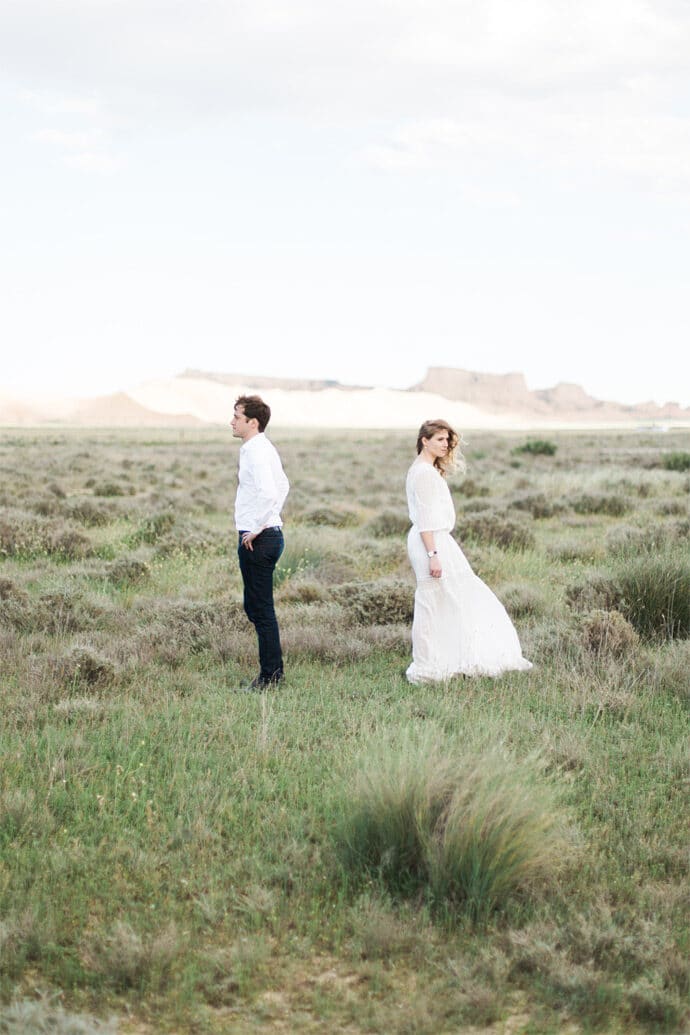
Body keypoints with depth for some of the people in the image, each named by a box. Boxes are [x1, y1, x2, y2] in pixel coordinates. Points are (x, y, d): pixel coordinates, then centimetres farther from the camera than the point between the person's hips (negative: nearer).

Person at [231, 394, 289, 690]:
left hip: (257, 540, -10)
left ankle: (270, 675, 4)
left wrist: (256, 530, -22)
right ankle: (273, 670, 22)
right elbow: (283, 486, 29)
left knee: (261, 609, -3)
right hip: (269, 533, 10)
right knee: (255, 607, 16)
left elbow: (269, 493, -32)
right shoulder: (264, 448, 14)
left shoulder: (256, 452, -17)